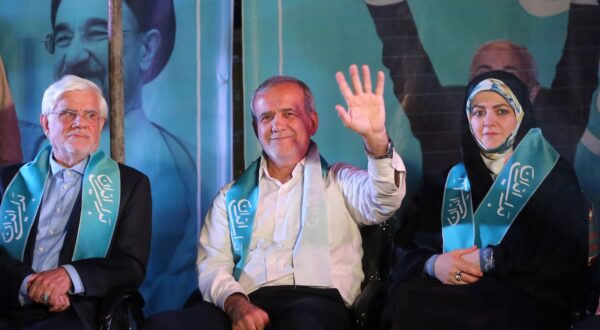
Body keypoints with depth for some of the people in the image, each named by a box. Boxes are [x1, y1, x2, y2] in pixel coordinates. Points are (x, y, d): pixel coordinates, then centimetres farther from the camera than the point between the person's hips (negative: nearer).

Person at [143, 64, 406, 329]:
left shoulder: (338, 181, 18)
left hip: (316, 301, -2)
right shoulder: (232, 195, 23)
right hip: (246, 305, 2)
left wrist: (375, 138, -23)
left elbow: (382, 203, -4)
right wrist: (235, 304, -11)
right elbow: (212, 266, 12)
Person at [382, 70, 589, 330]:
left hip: (524, 301, -4)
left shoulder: (553, 176, 7)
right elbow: (405, 246, 10)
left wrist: (489, 260, -11)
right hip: (455, 292, 4)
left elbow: (567, 260, -6)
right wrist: (432, 264, -13)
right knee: (407, 301, -29)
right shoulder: (453, 179, 17)